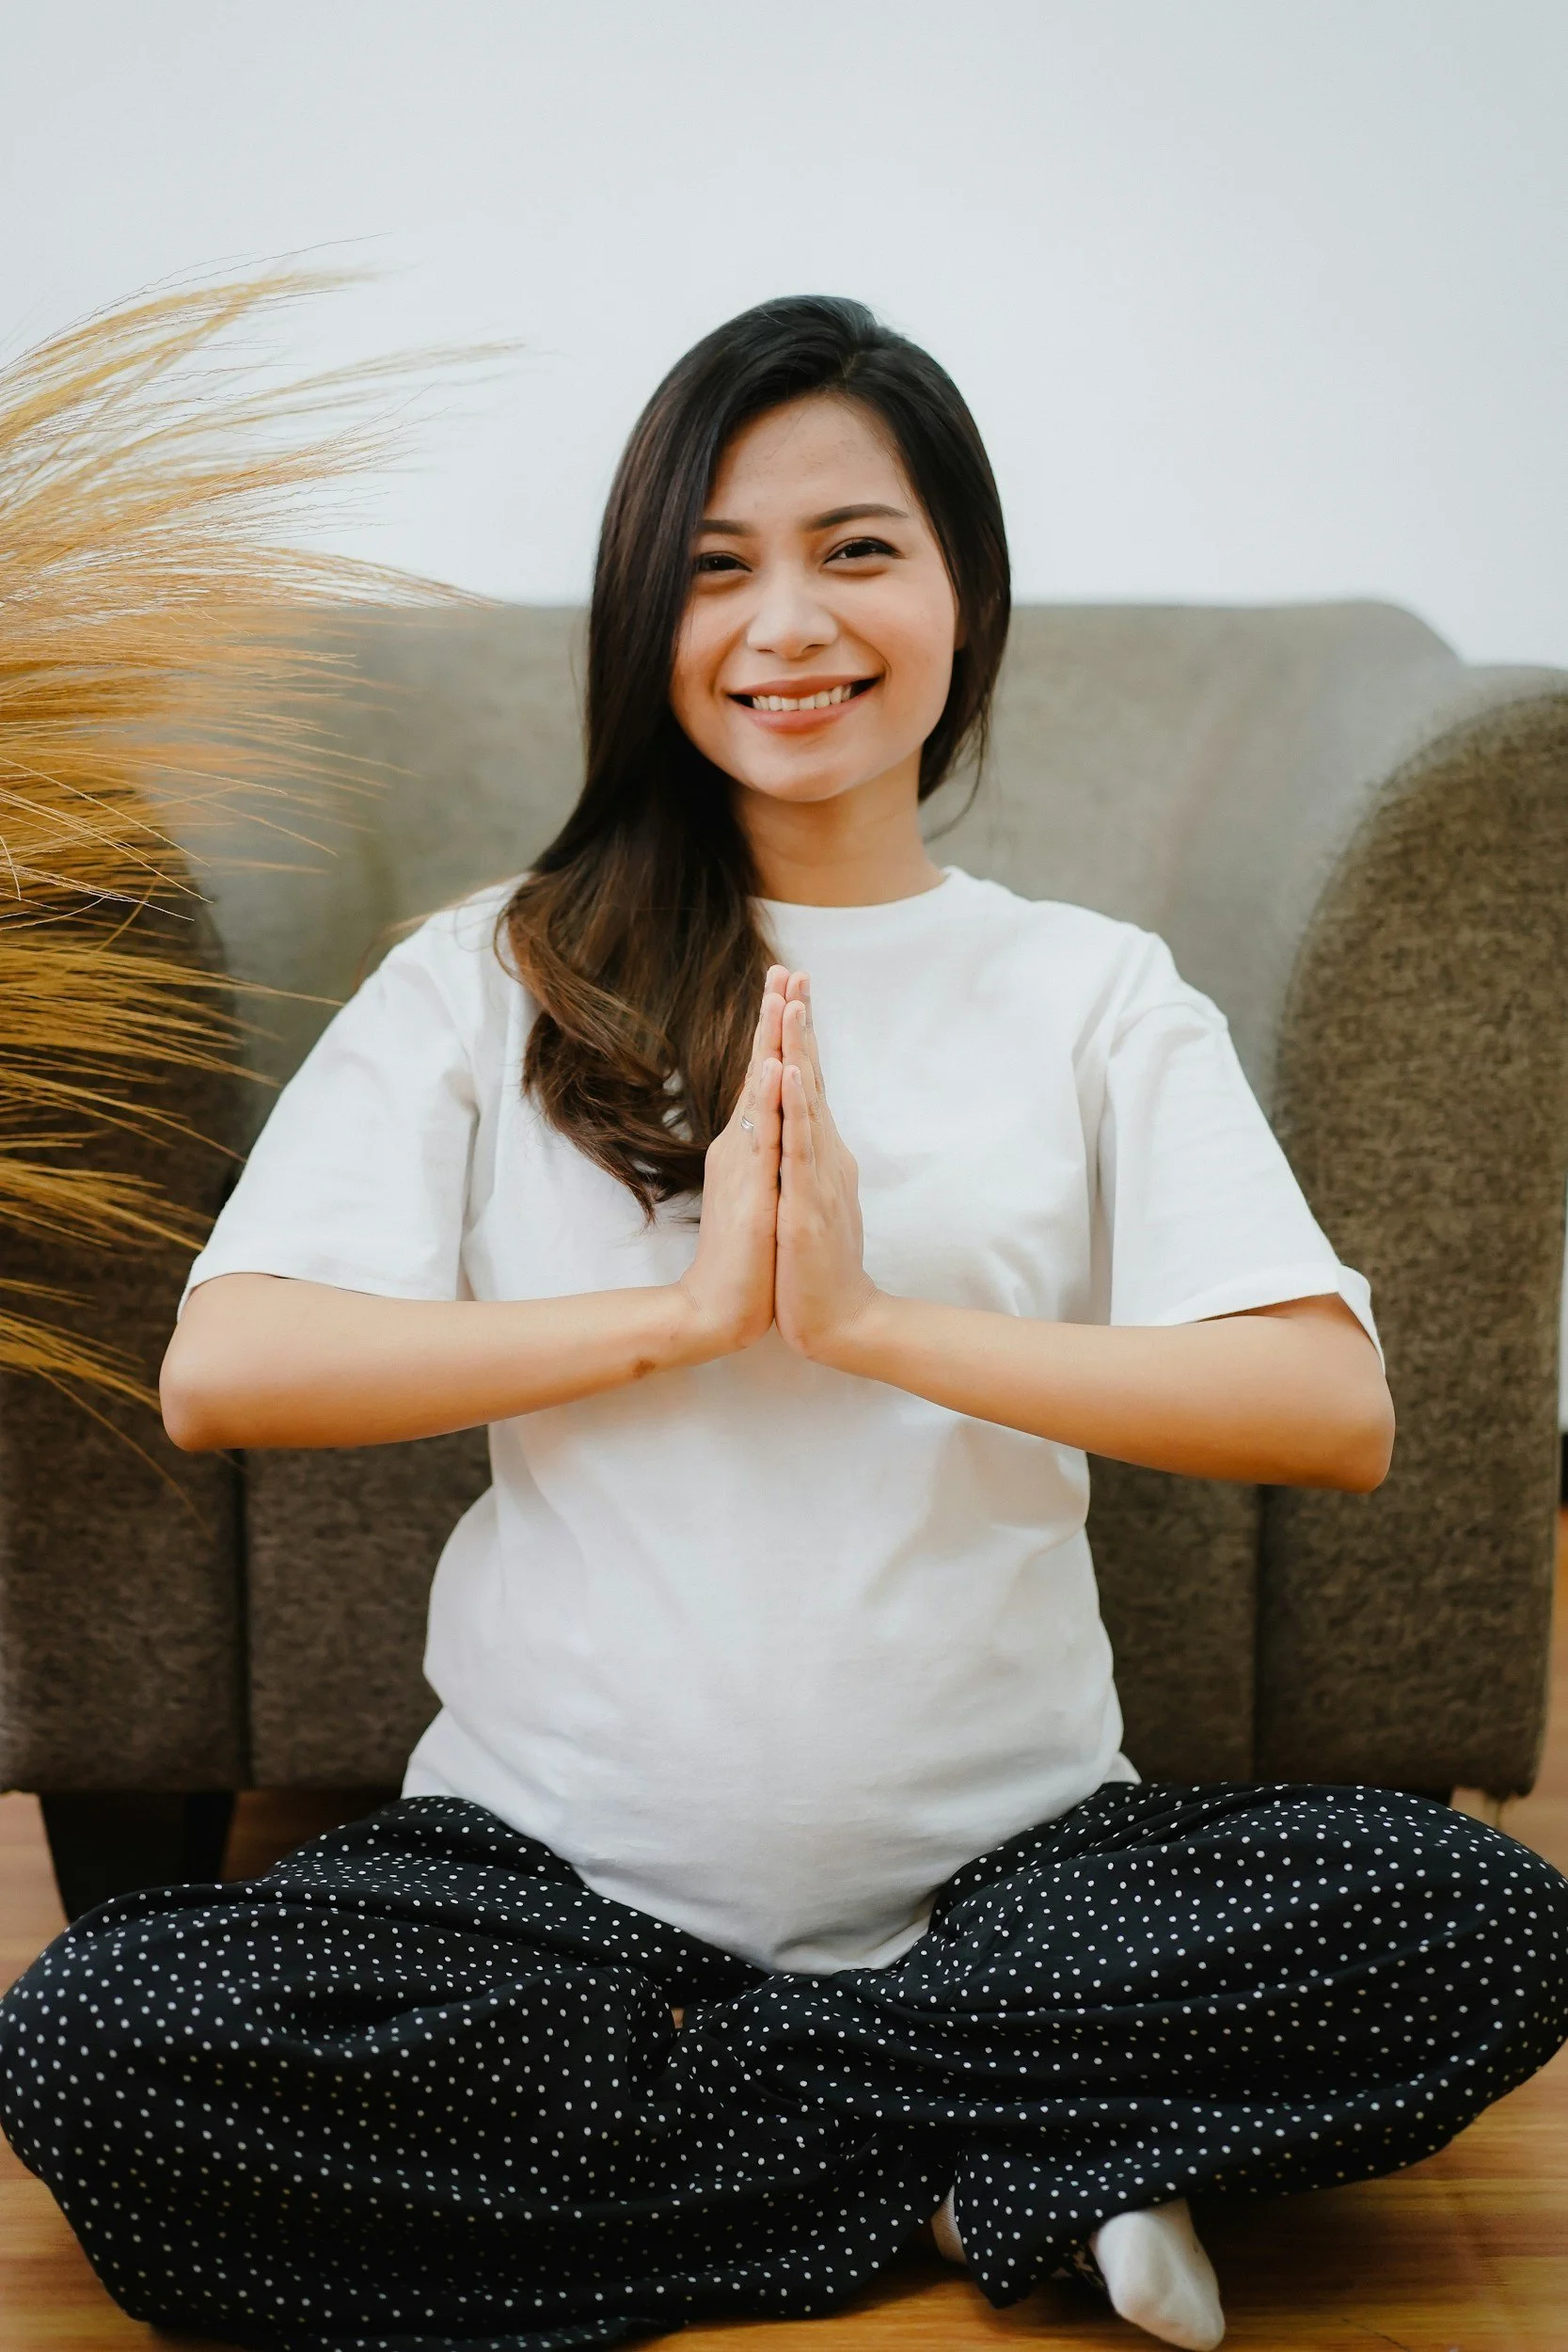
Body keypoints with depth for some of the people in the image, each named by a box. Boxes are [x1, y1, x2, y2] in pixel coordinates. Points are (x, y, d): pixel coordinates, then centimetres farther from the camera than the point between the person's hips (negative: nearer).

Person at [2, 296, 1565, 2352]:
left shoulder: (1097, 991, 6)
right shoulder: (495, 978, 6)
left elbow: (1340, 1413, -8)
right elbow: (219, 1372, -7)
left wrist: (873, 1319, -17)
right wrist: (685, 1312, -14)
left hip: (1004, 1856, 0)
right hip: (558, 1855, 1)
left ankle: (676, 2113, -11)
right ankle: (991, 2168, -12)